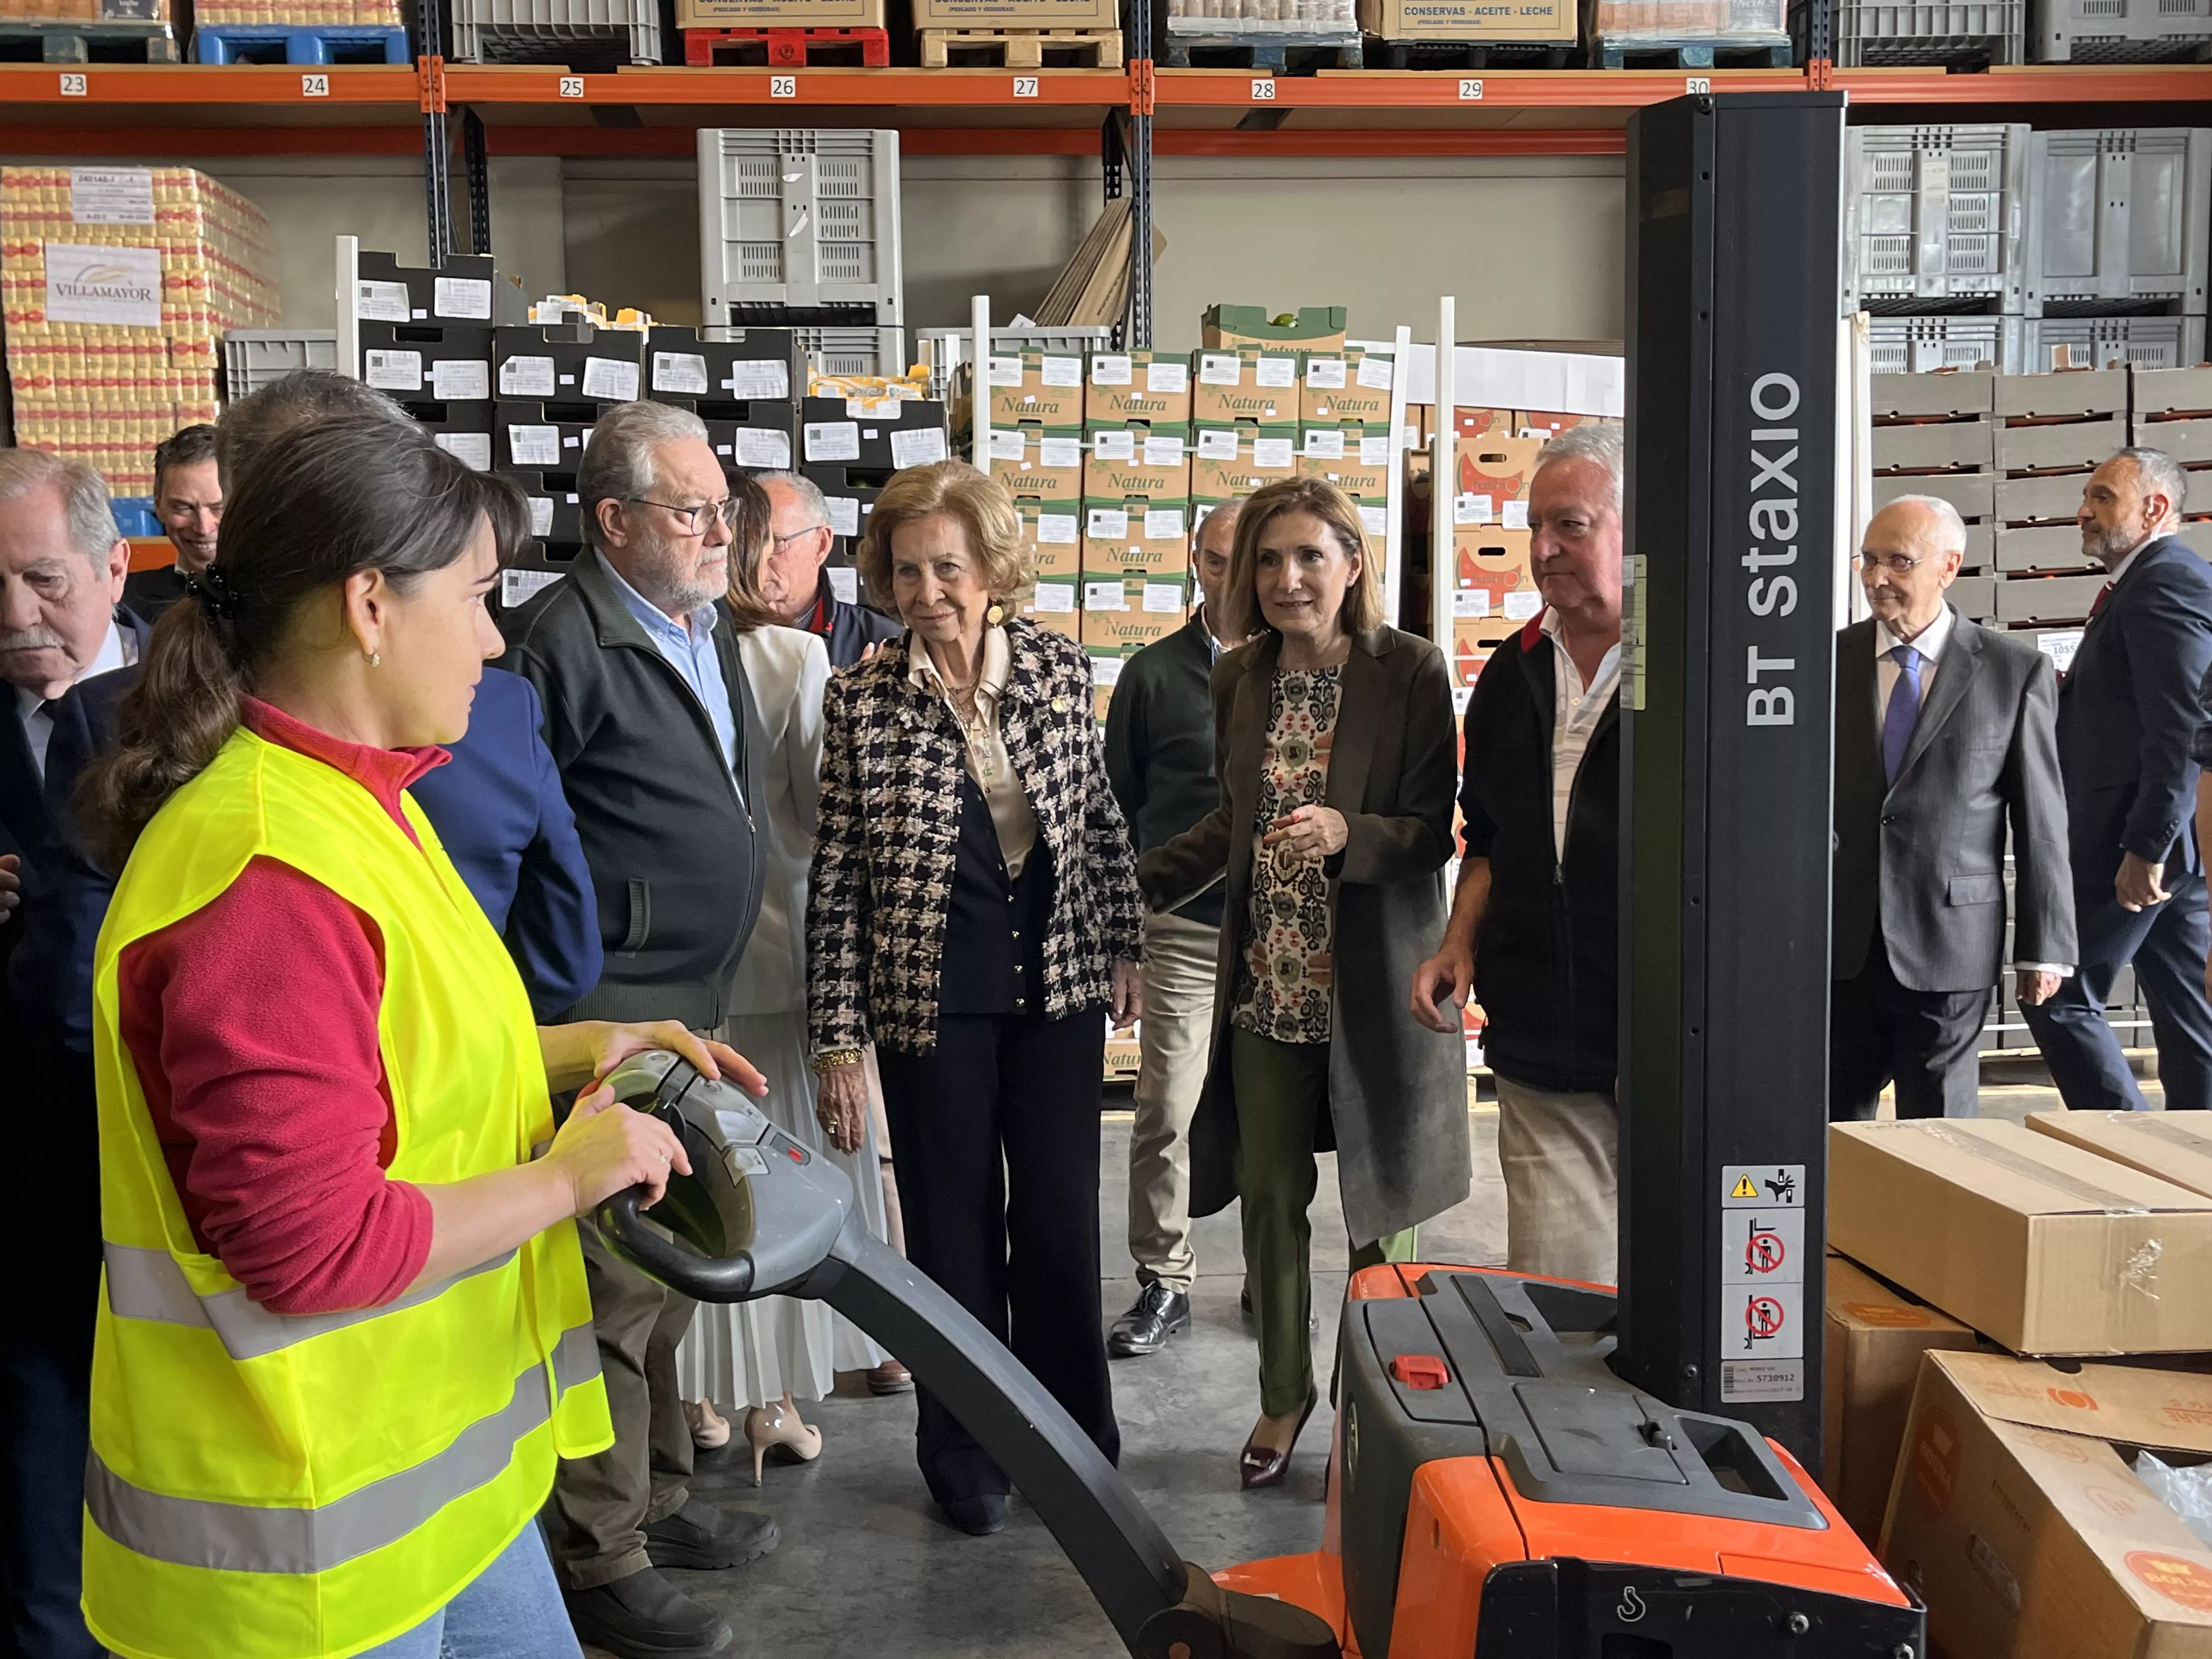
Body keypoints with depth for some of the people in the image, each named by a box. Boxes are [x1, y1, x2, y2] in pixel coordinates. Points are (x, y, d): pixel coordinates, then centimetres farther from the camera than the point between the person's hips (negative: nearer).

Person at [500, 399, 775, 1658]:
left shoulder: (710, 629, 13)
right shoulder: (563, 642, -15)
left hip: (694, 1008, 9)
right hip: (609, 1024, -9)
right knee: (617, 1287, 1)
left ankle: (660, 1498, 36)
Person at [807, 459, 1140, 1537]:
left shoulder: (1062, 671, -1)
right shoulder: (862, 701, -8)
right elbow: (835, 882, -6)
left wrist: (1121, 948, 12)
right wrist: (837, 1039, -7)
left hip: (1058, 991, 2)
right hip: (932, 1004, -2)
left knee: (1062, 1220, 10)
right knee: (953, 1228, 10)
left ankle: (1075, 1437, 31)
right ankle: (965, 1451, 30)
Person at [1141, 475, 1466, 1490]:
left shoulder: (1411, 672, -10)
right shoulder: (1240, 678, 6)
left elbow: (1435, 833, -11)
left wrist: (1347, 834, -29)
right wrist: (1138, 884, 12)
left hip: (1373, 986, -4)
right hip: (1267, 984, 4)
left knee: (1377, 1204, 8)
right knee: (1270, 1198, 10)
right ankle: (1284, 1394, 31)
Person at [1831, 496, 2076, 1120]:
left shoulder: (2016, 671, 0)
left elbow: (2042, 818, 1)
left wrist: (2044, 946, 0)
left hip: (1949, 946, -2)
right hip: (1839, 943, 2)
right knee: (1831, 1124, 8)